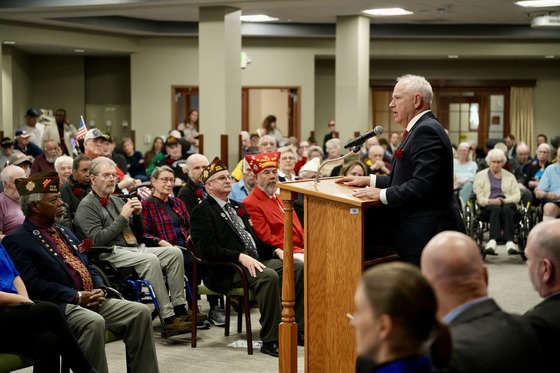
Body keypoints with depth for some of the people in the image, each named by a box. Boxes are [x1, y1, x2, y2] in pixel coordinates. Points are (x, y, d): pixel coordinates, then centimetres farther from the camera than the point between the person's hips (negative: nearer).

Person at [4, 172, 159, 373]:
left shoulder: (65, 232, 24)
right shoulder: (17, 241, -3)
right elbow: (31, 285, -15)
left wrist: (100, 290, 2)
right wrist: (77, 296, -16)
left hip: (92, 300, 8)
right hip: (60, 306, -8)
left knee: (140, 312, -9)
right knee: (93, 322, -36)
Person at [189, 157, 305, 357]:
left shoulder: (237, 207, 25)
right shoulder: (202, 212, -2)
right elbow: (207, 249, -14)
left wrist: (276, 250, 7)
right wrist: (241, 257, -24)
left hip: (255, 261, 8)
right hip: (227, 271, -8)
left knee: (298, 267, -14)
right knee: (269, 276, -35)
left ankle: (297, 329, -10)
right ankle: (270, 340, -29)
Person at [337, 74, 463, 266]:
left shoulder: (427, 130, -15)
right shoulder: (422, 128, 18)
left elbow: (423, 184, -24)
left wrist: (382, 194, -16)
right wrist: (370, 180, 15)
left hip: (428, 233, -10)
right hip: (423, 231, 10)